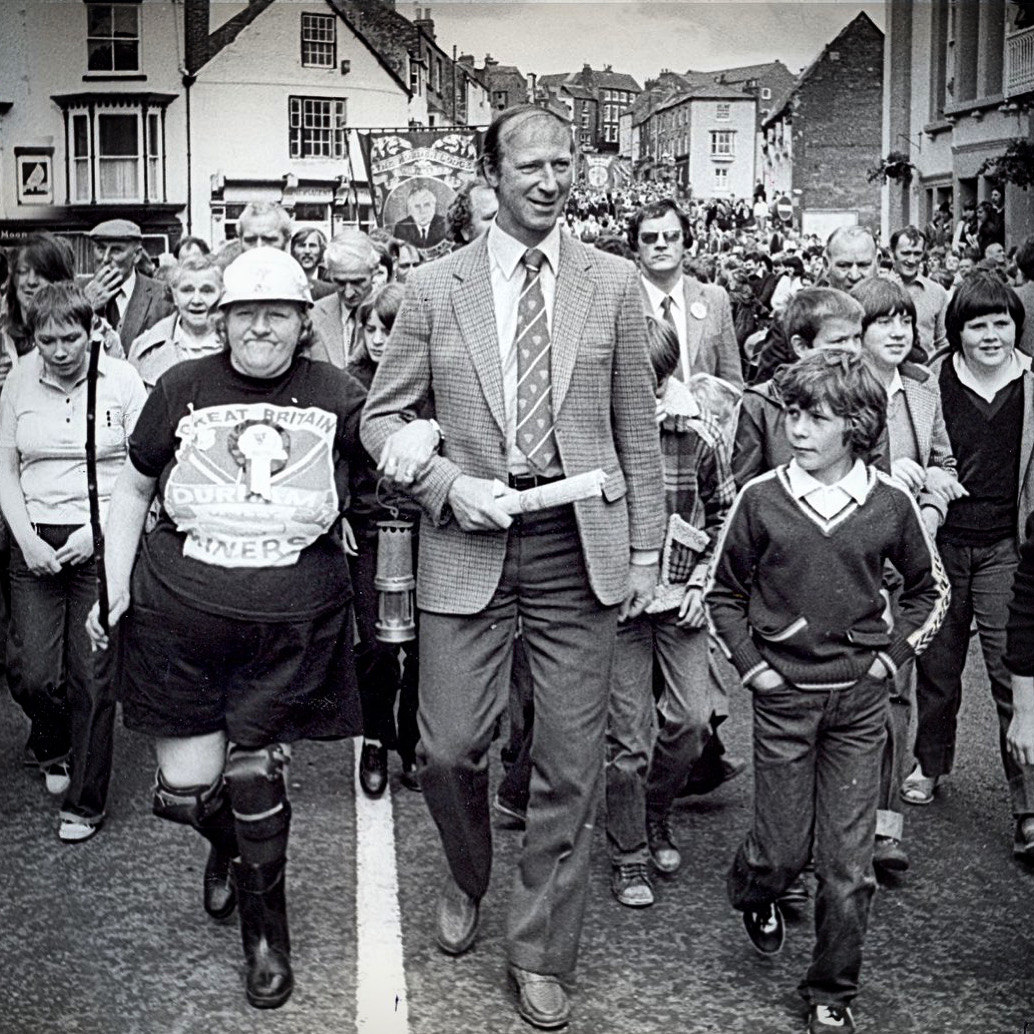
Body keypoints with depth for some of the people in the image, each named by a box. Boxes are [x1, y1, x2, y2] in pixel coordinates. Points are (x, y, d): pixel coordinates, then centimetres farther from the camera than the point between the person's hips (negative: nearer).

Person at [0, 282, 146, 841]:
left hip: (101, 544, -2)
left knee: (92, 677, -2)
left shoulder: (122, 380, -5)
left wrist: (96, 533, -13)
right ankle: (52, 744, 34)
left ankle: (86, 802, 14)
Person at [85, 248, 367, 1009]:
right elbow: (133, 489, 13)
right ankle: (226, 845, 43)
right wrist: (115, 588, 8)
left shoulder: (334, 394, 2)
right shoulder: (182, 388, 4)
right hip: (178, 617, 1)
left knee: (254, 776, 1)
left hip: (290, 628, -1)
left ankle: (266, 927, 29)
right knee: (184, 790, 3)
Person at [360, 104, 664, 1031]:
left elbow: (638, 430, 8)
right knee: (447, 749, -1)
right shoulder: (434, 289, 3)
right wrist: (449, 484, -9)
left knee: (571, 763, 4)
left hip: (581, 547, 1)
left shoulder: (614, 285, 5)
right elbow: (382, 417, 7)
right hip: (468, 543, 0)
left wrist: (646, 549, 5)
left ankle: (542, 954, 22)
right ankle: (468, 879, 33)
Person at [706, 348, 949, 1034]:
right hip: (783, 698, 0)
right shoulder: (762, 499, -6)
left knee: (849, 864, 3)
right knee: (783, 849, 6)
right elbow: (723, 591, 7)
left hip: (860, 701, 1)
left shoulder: (891, 503, -5)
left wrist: (894, 654, 1)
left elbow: (931, 589, 11)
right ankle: (754, 895, 43)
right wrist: (749, 664, -1)